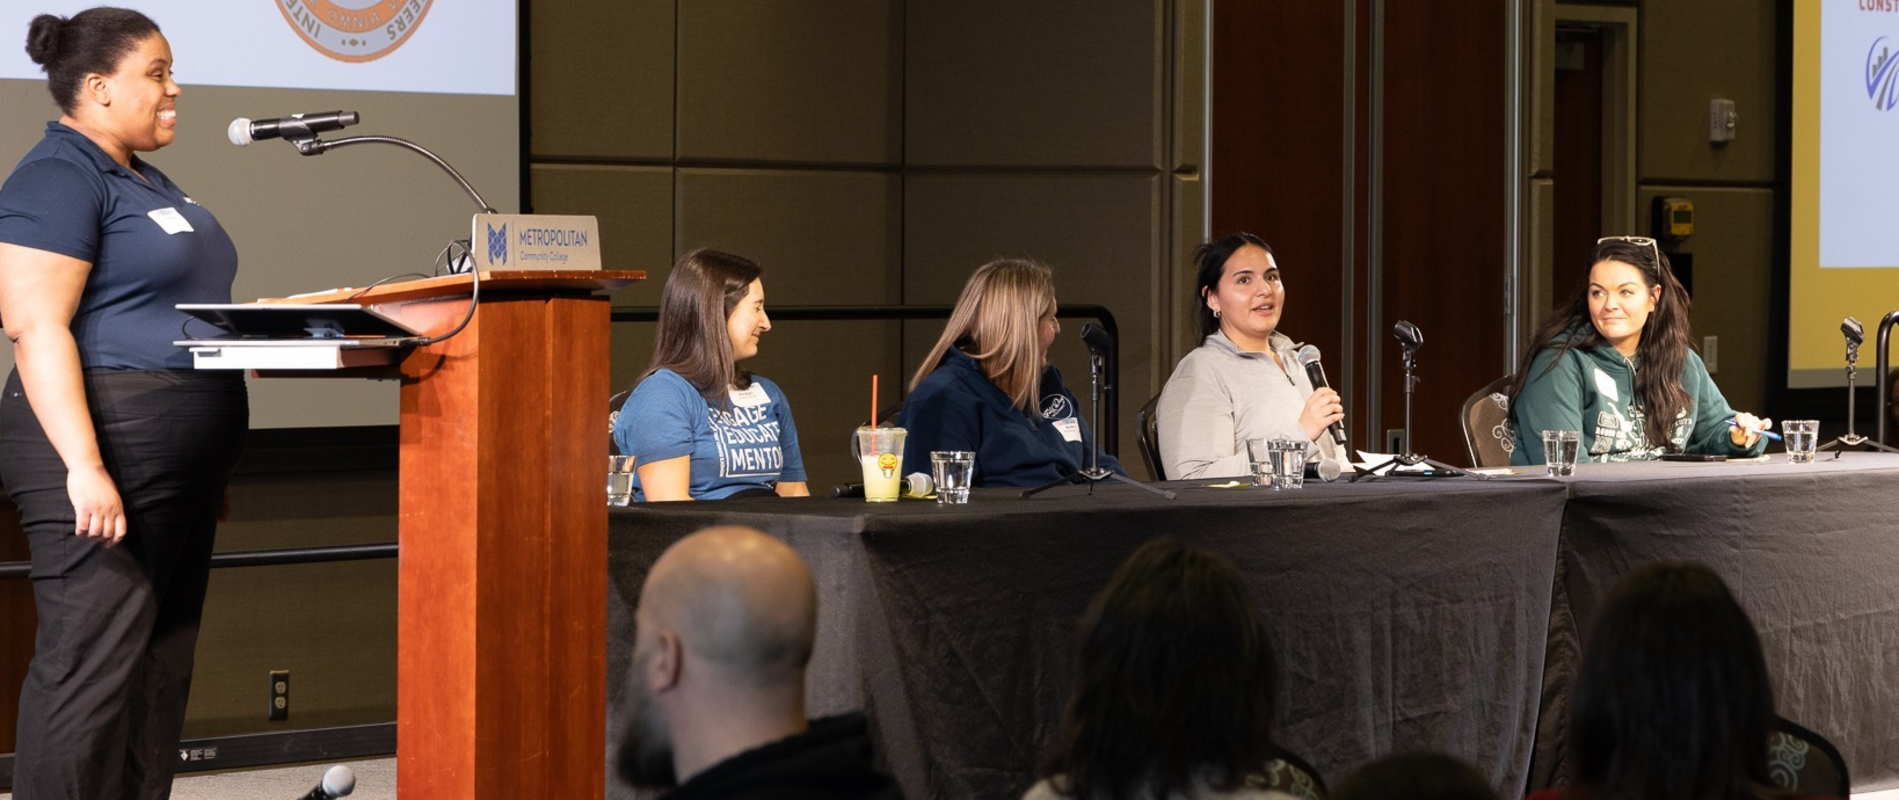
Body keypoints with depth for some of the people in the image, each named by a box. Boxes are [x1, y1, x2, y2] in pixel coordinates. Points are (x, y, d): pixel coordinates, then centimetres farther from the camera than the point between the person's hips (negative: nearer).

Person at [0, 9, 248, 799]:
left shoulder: (149, 183, 19)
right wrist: (84, 465, -26)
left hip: (181, 466, 10)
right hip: (107, 451, -10)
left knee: (162, 661, 10)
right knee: (92, 660, -10)